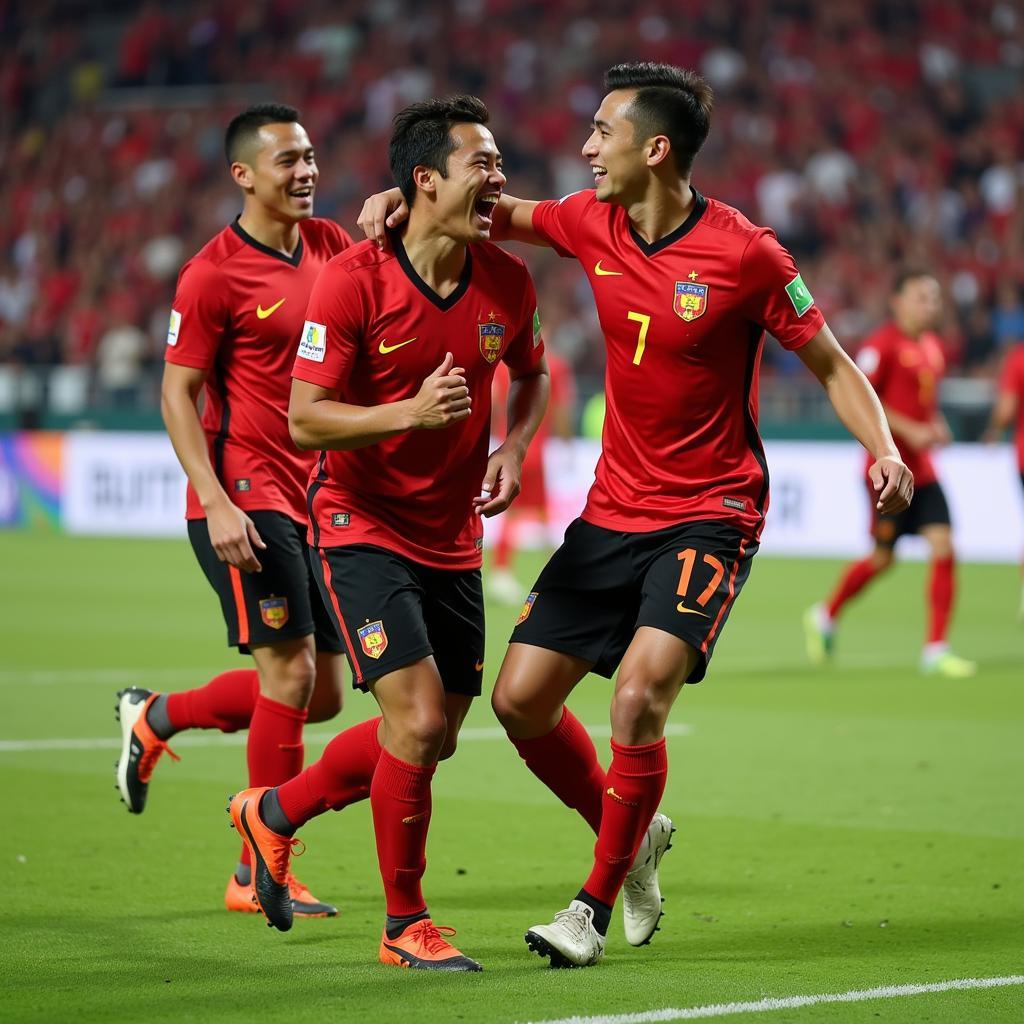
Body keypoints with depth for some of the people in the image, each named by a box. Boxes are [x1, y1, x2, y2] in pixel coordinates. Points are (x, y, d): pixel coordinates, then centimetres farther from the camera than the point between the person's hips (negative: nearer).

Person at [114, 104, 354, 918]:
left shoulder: (328, 244, 11)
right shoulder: (214, 273, -9)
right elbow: (178, 394, -9)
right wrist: (217, 502, -19)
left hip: (311, 498, 8)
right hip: (245, 498, -8)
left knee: (318, 695, 10)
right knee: (291, 669, -12)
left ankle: (155, 719, 31)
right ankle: (262, 871, -2)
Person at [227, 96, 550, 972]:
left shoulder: (508, 282, -3)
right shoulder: (353, 281, -18)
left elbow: (532, 376, 17)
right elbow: (303, 420, -16)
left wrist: (515, 446, -3)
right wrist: (410, 412, -30)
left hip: (453, 537, 6)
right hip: (361, 526, -6)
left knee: (434, 736, 10)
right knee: (420, 719, -16)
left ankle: (273, 812, 35)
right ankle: (405, 925, 2)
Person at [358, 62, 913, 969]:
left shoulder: (743, 253, -14)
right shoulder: (594, 224, 1)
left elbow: (830, 363, -6)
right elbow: (500, 213, 19)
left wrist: (883, 450, -22)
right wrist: (405, 199, 1)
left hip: (709, 516, -6)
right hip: (613, 511, 6)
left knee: (640, 694, -23)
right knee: (521, 699, 2)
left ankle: (597, 905, -5)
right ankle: (633, 835, 27)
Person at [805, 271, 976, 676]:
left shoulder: (933, 347, 14)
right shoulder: (882, 345, -11)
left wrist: (937, 427, 6)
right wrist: (911, 431, -19)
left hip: (923, 471, 7)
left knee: (943, 548, -6)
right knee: (882, 558, 2)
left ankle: (935, 650, -2)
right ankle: (825, 616, 28)